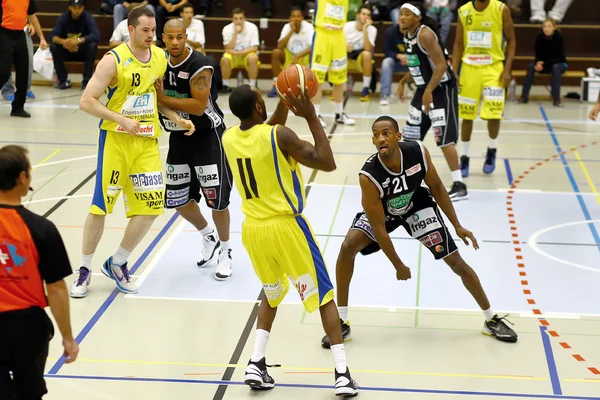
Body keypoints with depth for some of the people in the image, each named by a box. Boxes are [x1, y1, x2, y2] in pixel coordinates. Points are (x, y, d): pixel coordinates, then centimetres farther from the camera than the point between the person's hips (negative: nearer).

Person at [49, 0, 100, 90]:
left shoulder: (88, 17, -16)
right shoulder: (63, 18, -11)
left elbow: (96, 36, -30)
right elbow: (53, 36, -20)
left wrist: (78, 40, -44)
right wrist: (63, 41, -42)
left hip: (84, 52, -2)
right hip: (67, 51, 2)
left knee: (92, 45, -32)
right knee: (53, 46, -25)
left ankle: (86, 81, -24)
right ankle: (63, 80, -12)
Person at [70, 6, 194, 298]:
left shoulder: (160, 58, 4)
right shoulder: (114, 60, -14)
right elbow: (86, 102, -15)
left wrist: (177, 119, 5)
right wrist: (122, 120, -23)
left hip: (148, 141, 5)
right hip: (116, 139, -5)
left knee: (151, 206, 0)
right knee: (100, 206, -1)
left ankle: (117, 264, 18)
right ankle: (85, 270, 15)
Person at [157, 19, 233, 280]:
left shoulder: (200, 66, -22)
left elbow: (199, 107, -28)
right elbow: (155, 97, 10)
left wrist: (164, 99, -26)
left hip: (206, 135, -6)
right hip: (179, 136, 7)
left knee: (217, 199, -4)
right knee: (178, 199, 11)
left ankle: (225, 252, 16)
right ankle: (208, 237, 35)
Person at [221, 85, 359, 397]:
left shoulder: (228, 138, 2)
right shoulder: (279, 136, -17)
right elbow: (328, 163, -13)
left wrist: (283, 104, 16)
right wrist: (311, 118, -11)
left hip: (253, 229, 6)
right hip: (286, 226, -5)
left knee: (271, 294, 27)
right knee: (323, 294, 7)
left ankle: (256, 364, 13)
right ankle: (342, 373, 3)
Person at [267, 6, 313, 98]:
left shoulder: (308, 27, -15)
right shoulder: (287, 27, -9)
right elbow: (280, 46, -20)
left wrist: (298, 57, -38)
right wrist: (291, 31, -26)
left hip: (304, 57, -2)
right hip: (289, 57, 2)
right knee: (276, 52, -28)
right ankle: (276, 85, -20)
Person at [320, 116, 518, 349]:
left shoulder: (418, 152, -30)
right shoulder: (368, 176, -37)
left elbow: (436, 187, -9)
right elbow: (378, 228, -28)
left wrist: (457, 226, -5)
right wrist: (398, 266, -20)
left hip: (417, 205, 2)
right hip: (381, 211, -2)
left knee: (456, 262, -1)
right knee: (348, 247, -26)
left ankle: (492, 320, 18)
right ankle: (342, 323, -12)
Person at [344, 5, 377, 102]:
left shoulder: (372, 29, -12)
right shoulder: (348, 26, -7)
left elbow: (367, 48, -26)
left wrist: (365, 29, -30)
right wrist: (345, 46, -31)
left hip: (360, 58, -1)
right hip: (347, 56, 1)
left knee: (367, 54, -37)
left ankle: (366, 89, -25)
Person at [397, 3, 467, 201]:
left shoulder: (425, 35, -19)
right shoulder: (408, 36, 9)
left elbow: (441, 65, -24)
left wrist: (429, 91, -28)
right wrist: (403, 82, 15)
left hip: (442, 88, -10)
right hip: (424, 88, 10)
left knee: (443, 137, -13)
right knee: (410, 135, 14)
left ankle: (459, 186, -11)